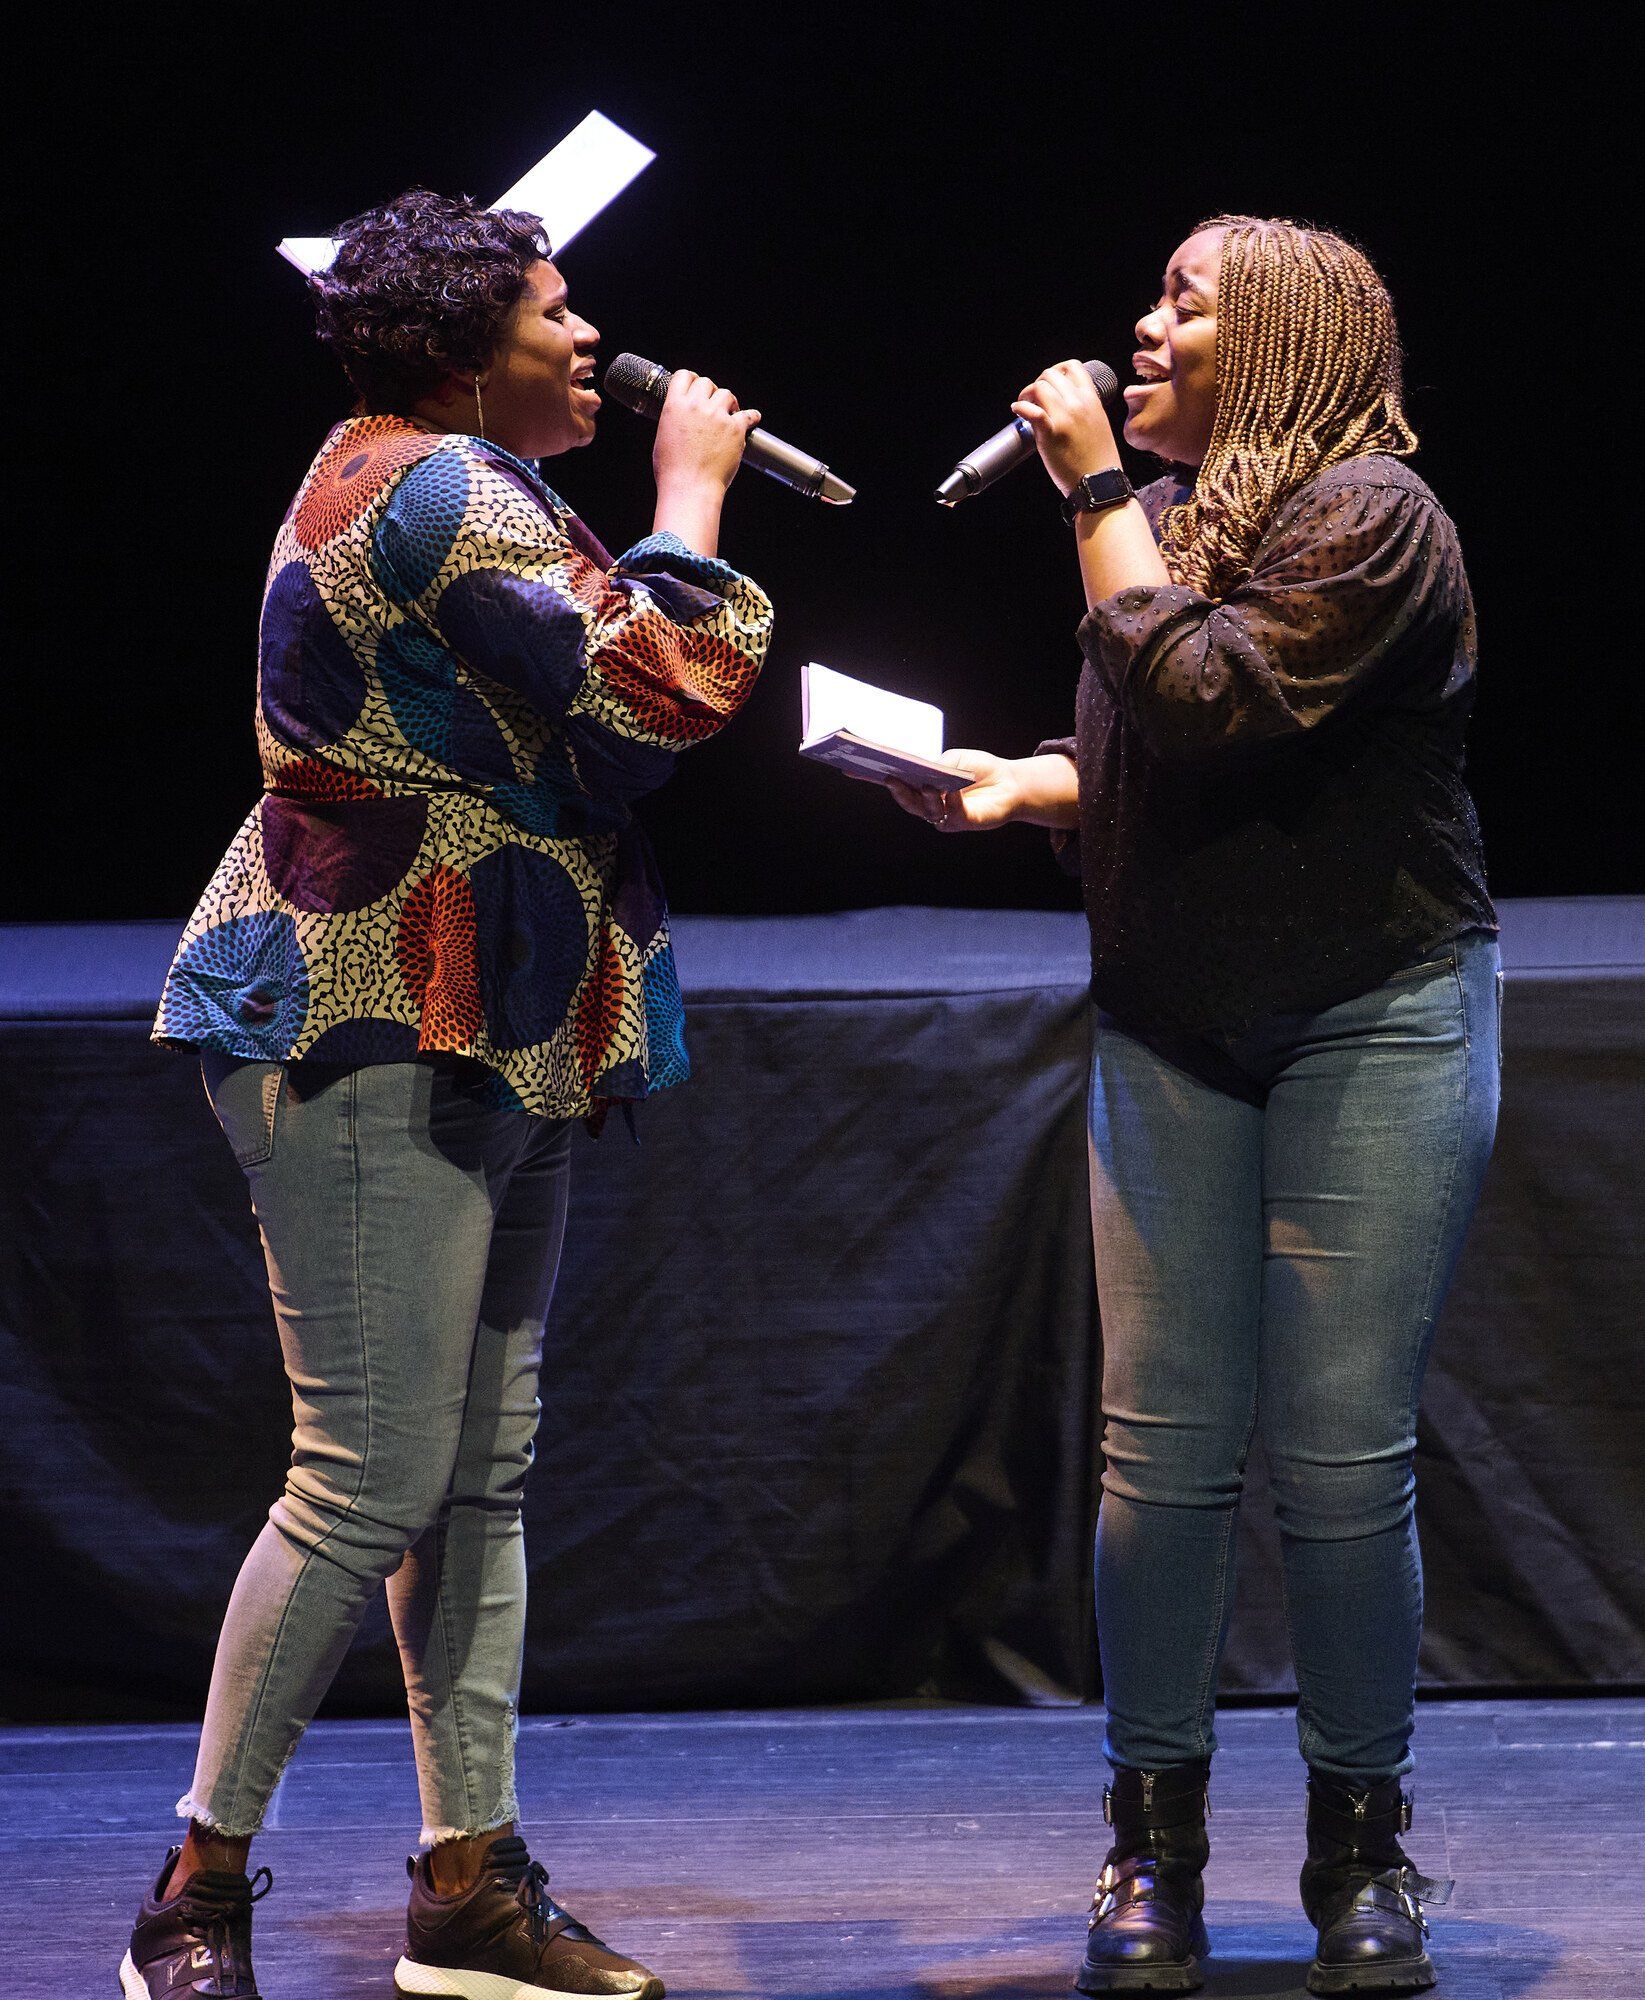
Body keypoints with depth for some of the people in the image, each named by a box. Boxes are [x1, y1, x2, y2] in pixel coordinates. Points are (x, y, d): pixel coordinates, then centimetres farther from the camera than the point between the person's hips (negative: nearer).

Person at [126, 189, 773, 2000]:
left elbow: (575, 724, 27)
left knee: (482, 1472, 9)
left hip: (473, 1044, 11)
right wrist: (690, 488, -9)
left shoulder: (431, 483, 19)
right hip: (370, 1039, -11)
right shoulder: (437, 494, -16)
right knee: (375, 1480, -10)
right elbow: (659, 690, -22)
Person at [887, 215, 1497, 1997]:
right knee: (1163, 1444, 1)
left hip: (1373, 1026, -6)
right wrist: (1012, 782, 1)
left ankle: (1362, 1848, 12)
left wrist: (1095, 490, -17)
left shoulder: (1367, 513, -12)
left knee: (1339, 1453, -4)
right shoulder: (1169, 516, 10)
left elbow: (1206, 708, -24)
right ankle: (1153, 1844, 11)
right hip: (1172, 1032, 6)